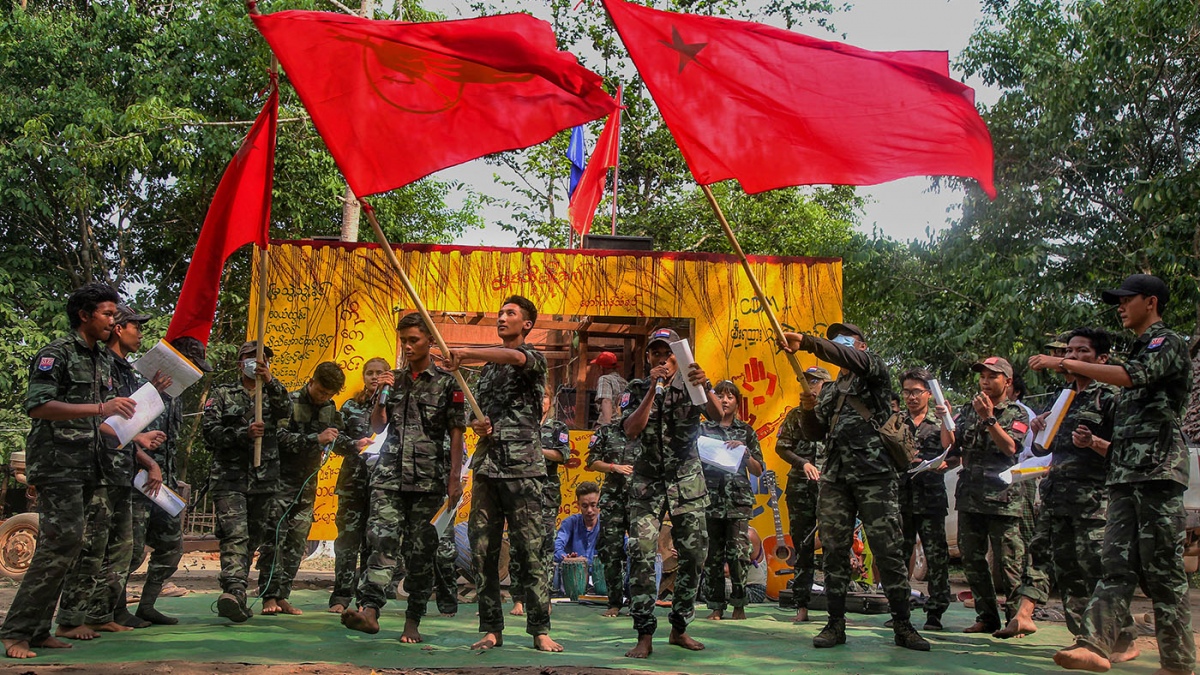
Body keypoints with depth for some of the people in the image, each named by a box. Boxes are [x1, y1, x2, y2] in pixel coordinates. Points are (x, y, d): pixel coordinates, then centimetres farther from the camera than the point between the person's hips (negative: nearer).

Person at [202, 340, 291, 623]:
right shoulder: (222, 394, 9)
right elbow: (210, 430, -3)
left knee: (255, 537, 7)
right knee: (235, 535, -17)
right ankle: (234, 591, -30)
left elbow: (286, 409, -9)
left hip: (265, 480, 3)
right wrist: (244, 433, -18)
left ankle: (234, 597, 17)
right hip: (229, 477, -3)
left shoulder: (272, 394, 14)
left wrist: (269, 381, -26)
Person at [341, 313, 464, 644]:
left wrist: (454, 480, -5)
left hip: (429, 479, -2)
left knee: (422, 551, 1)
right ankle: (369, 609, -27)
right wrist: (381, 395, 0)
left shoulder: (446, 382, 4)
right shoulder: (393, 380, 15)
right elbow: (377, 427, 16)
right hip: (389, 476, 2)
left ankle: (413, 621, 9)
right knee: (382, 539, -15)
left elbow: (456, 435, 2)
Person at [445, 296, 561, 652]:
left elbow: (514, 357, -21)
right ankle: (491, 629, 6)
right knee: (482, 549, 1)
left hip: (522, 466, -6)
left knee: (529, 550, -6)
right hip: (486, 463, 6)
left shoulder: (534, 357, 3)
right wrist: (477, 424, 3)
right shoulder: (488, 367, 23)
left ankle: (540, 630, -1)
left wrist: (466, 353, -29)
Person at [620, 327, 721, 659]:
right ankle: (644, 636, -11)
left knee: (693, 554, 2)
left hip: (687, 480, 1)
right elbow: (631, 429, -13)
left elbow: (717, 415, -17)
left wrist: (705, 386, -37)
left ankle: (679, 628, 17)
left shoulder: (691, 386, 2)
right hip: (647, 481, -1)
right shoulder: (637, 390, 4)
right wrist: (653, 389, -21)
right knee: (641, 553, -14)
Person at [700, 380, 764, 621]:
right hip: (710, 496, 1)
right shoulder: (703, 429, 11)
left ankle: (739, 605, 0)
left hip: (738, 498, -1)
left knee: (738, 551, -11)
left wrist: (745, 451, -6)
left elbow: (758, 471, 10)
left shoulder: (746, 431, 11)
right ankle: (716, 607, 10)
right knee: (713, 554, 2)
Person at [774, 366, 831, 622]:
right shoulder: (796, 415, 13)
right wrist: (803, 463, -7)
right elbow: (780, 447, 8)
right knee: (802, 547, 4)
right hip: (801, 486, 2)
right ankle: (802, 606, 8)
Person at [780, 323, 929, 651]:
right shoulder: (828, 392, 25)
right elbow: (815, 434, 20)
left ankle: (902, 626, -1)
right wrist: (808, 411, -2)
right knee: (834, 552, 2)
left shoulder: (876, 373, 7)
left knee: (888, 551, -7)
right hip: (835, 478, 5)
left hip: (875, 476, -5)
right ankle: (836, 624, 7)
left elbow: (850, 359, -15)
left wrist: (805, 342, -22)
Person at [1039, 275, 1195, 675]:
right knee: (1116, 563, -3)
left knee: (1162, 568, -6)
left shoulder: (1167, 342, -3)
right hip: (1125, 475, 9)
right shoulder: (1140, 348, 25)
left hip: (1158, 469, -8)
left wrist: (1065, 363, -20)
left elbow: (1129, 376, -22)